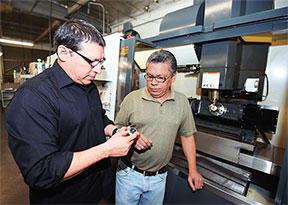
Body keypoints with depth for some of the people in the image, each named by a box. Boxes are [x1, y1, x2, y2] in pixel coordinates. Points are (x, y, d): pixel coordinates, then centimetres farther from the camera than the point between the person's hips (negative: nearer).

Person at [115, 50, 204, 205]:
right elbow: (117, 129, -2)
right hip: (129, 174, -1)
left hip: (159, 177, 2)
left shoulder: (182, 102, -2)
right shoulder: (132, 98, -10)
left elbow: (187, 135, 5)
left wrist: (193, 170, 5)